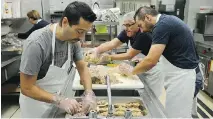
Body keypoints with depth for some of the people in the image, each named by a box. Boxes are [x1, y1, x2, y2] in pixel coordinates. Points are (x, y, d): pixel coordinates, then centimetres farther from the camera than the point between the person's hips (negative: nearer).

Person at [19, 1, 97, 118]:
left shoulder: (73, 40, -13)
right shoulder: (36, 43, -29)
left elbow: (82, 68, -3)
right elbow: (27, 88, -23)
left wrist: (89, 93, -18)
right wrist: (60, 100, -30)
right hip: (36, 105, -5)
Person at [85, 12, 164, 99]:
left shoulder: (144, 35, -27)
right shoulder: (127, 33, -5)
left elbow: (129, 55, -25)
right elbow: (112, 43, -16)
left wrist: (109, 57, -25)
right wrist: (97, 50, -33)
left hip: (153, 72, -7)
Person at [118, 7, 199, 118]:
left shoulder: (162, 25, -20)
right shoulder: (167, 21, 9)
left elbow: (151, 61, -23)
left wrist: (131, 71, -8)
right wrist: (142, 61, 12)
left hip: (180, 76, -9)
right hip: (179, 73, 10)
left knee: (175, 114, 2)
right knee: (173, 113, 18)